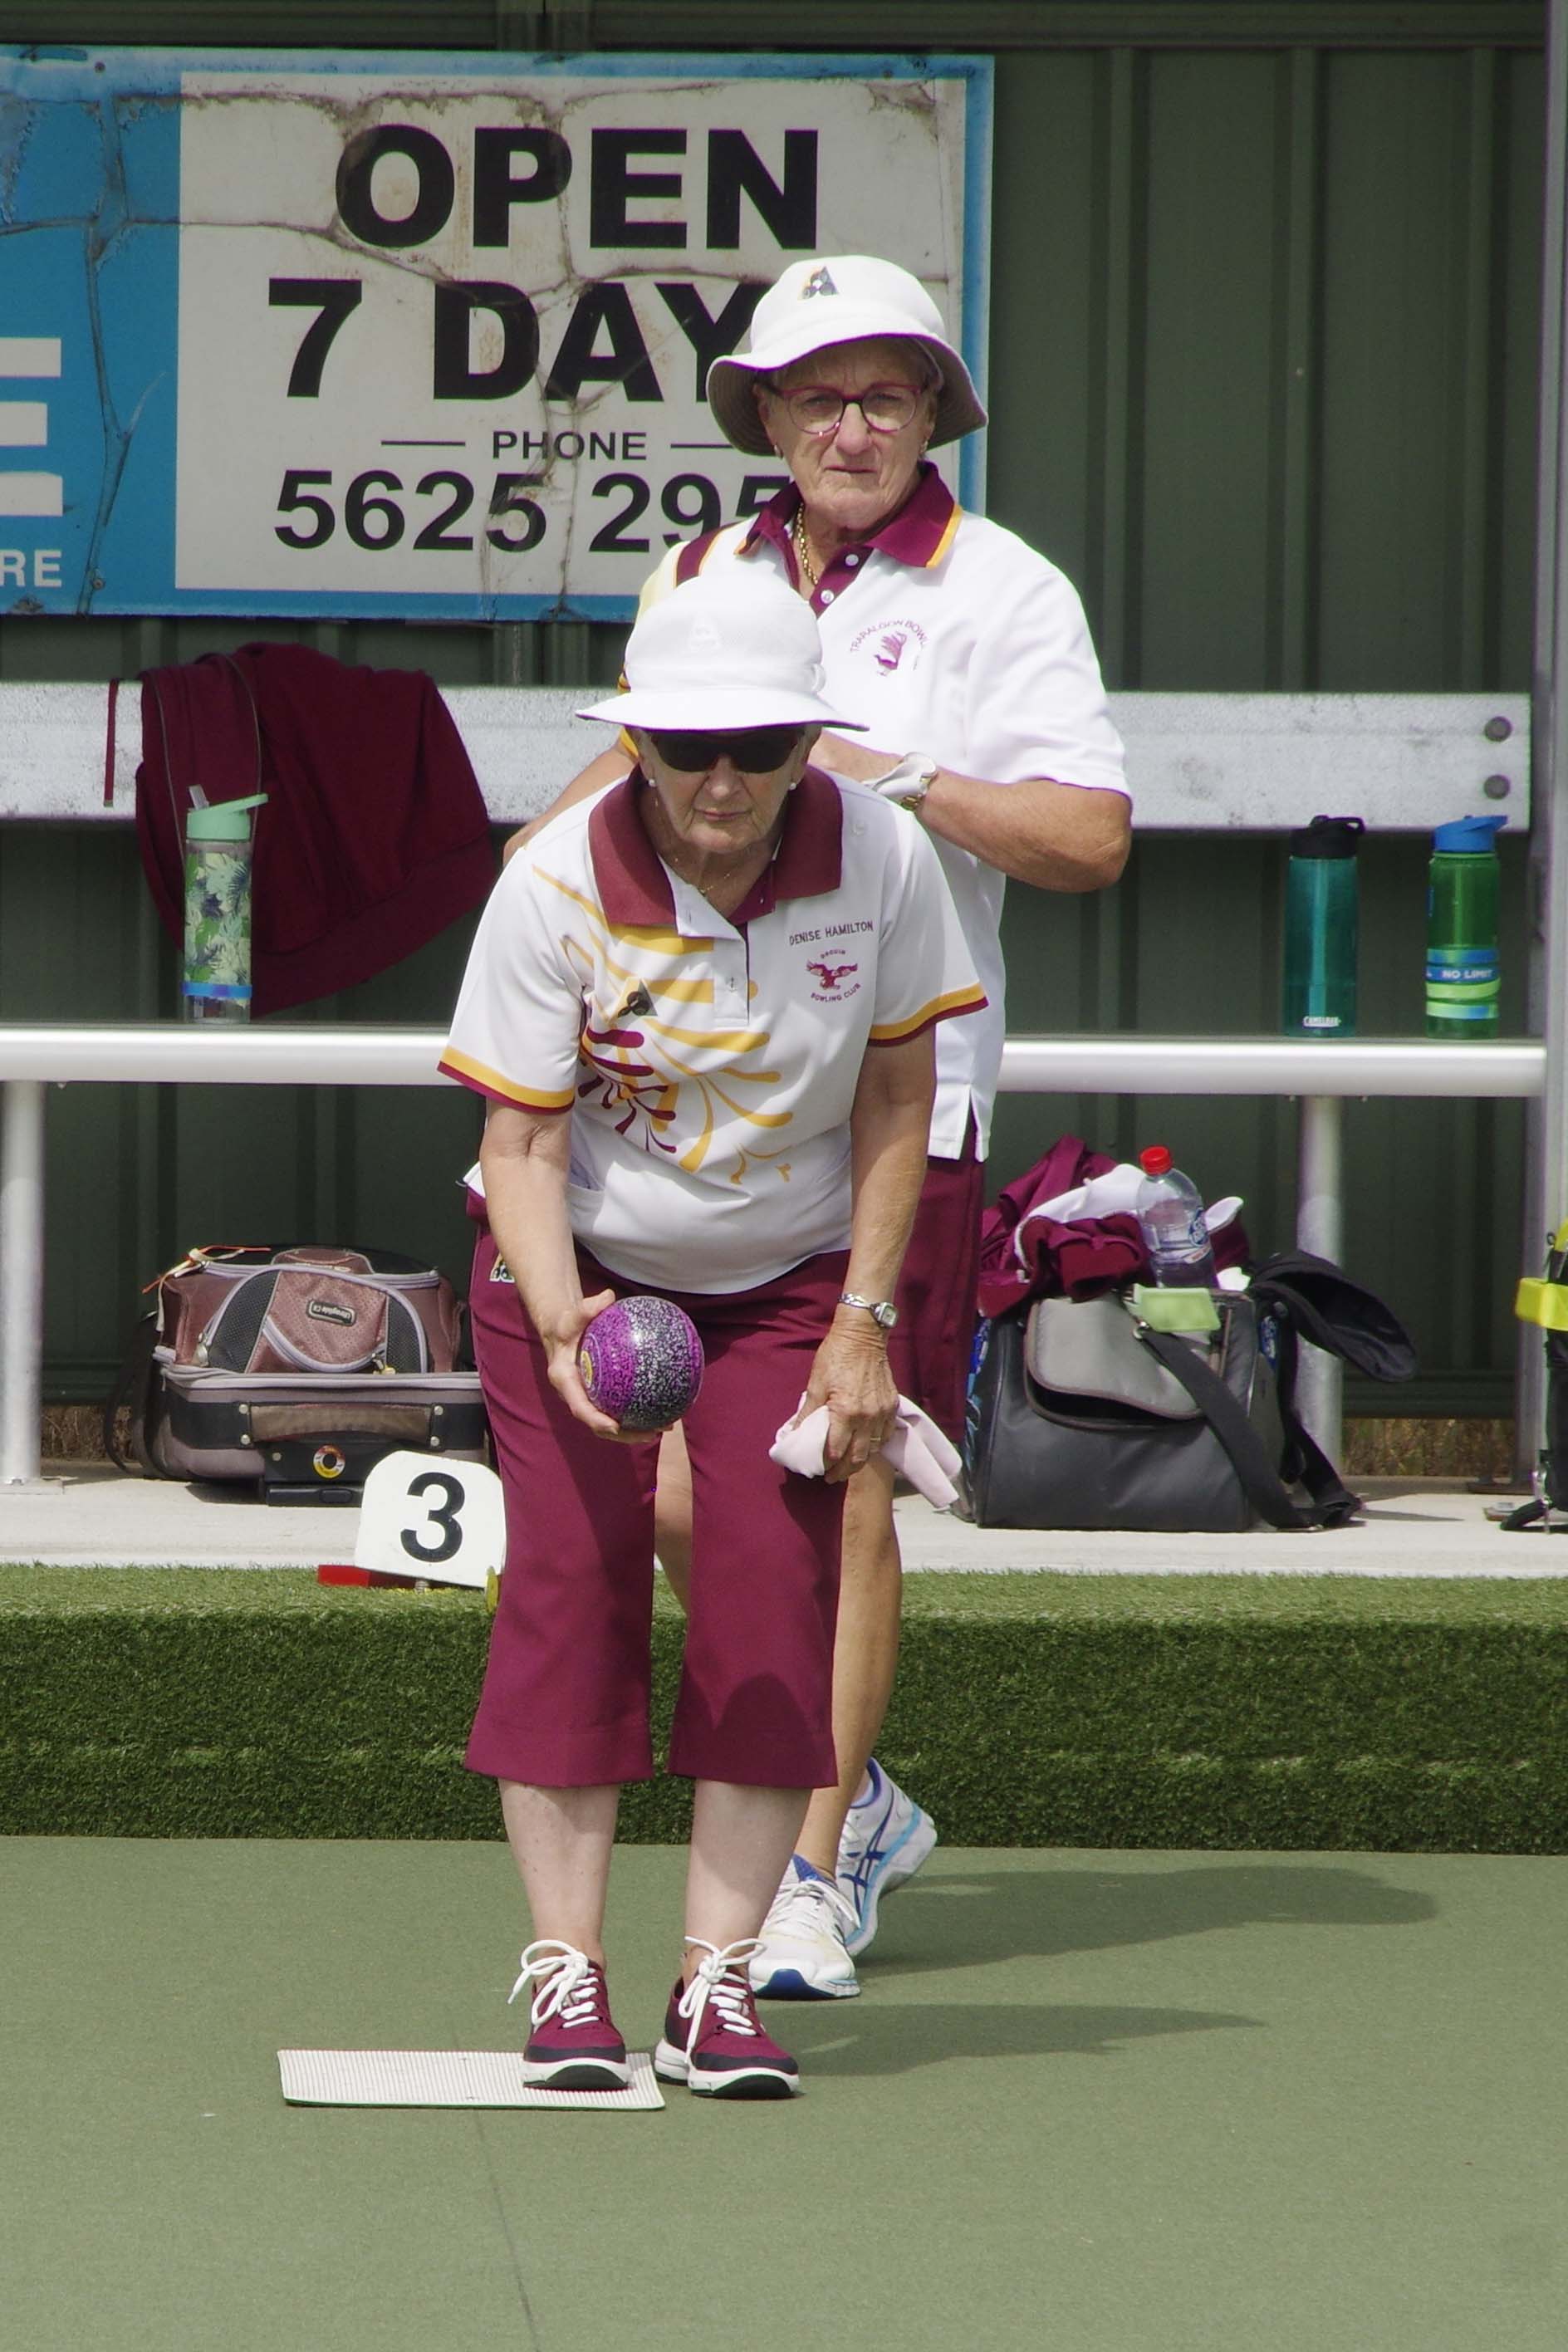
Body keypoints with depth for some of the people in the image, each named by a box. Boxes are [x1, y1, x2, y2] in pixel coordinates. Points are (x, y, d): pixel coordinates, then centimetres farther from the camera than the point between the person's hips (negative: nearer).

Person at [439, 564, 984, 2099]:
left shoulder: (881, 859, -17)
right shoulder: (557, 882, -22)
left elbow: (894, 1100, -4)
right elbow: (521, 1140, -18)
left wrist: (862, 1325, -7)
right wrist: (560, 1321, -34)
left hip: (789, 1273, 1)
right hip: (582, 1271, -1)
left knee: (776, 1596, -8)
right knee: (570, 1582, -9)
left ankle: (719, 1979, -2)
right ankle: (564, 1973, -2)